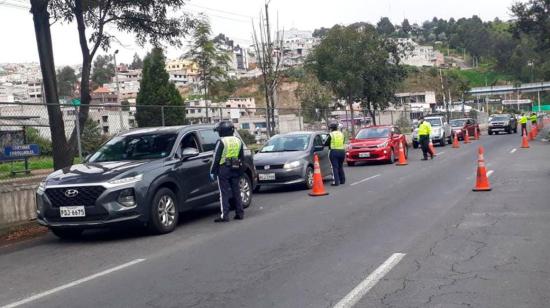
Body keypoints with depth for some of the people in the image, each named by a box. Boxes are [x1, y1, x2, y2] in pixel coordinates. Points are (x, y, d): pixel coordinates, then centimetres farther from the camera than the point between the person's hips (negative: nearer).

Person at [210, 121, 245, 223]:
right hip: (236, 170, 6)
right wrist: (240, 170, 19)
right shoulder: (238, 141, 10)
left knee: (224, 193, -2)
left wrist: (213, 171, -5)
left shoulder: (221, 142, -10)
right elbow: (242, 158, 14)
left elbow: (216, 158, -10)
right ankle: (240, 213, 15)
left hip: (224, 170, -6)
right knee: (236, 191, 12)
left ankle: (225, 215, -3)